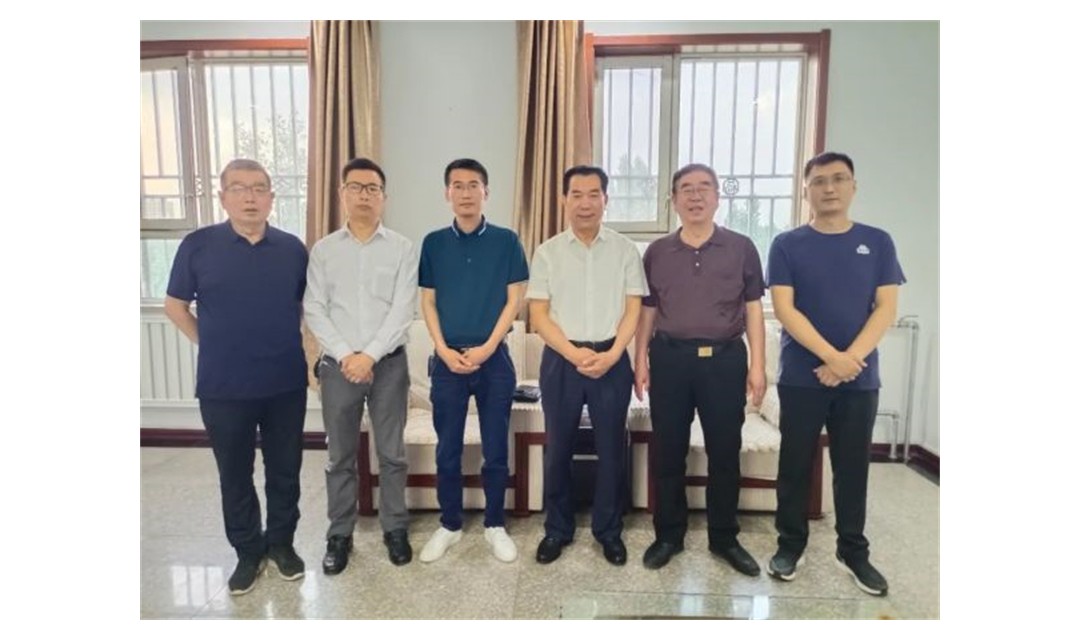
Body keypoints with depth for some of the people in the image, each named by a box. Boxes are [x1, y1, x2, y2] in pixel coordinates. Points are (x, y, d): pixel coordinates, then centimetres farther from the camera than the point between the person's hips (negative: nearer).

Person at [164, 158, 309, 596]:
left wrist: (290, 347, 7)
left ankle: (281, 542, 32)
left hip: (286, 383, 1)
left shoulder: (292, 248, 1)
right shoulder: (198, 245, -4)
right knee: (235, 474, 12)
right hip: (224, 387, -1)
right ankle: (248, 551, 31)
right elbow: (175, 305, 6)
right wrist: (211, 346, 3)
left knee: (285, 469, 13)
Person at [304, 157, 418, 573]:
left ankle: (395, 529, 26)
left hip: (388, 364, -1)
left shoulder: (401, 248, 0)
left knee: (392, 453, 8)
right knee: (340, 456, 11)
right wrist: (345, 356, -13)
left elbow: (403, 311, -8)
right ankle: (339, 535, 27)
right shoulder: (323, 250, 5)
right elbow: (314, 311, -1)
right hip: (338, 365, 1)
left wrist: (369, 356, -16)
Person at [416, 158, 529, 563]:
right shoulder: (434, 244, 4)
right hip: (447, 359, 1)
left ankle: (495, 525, 25)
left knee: (496, 449, 7)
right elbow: (428, 302, 4)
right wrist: (444, 350, -8)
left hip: (494, 358, -1)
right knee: (447, 449, 10)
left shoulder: (506, 241, 0)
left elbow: (514, 300, -2)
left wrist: (487, 348, -11)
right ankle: (449, 525, 27)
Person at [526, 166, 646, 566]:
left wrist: (612, 354, -13)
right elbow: (538, 314, -2)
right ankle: (557, 529, 26)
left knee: (611, 448, 8)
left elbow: (633, 309, 1)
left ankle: (608, 529, 26)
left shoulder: (624, 250, 4)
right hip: (561, 359, 0)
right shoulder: (548, 252, 2)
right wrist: (573, 353, -13)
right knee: (558, 448, 9)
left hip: (612, 359, 0)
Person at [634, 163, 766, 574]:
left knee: (725, 452, 9)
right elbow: (647, 311, 8)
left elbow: (753, 309, 3)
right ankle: (668, 535, 25)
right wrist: (641, 362, 3)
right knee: (667, 451, 8)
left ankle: (725, 538, 28)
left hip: (725, 359, 0)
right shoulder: (657, 252, 6)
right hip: (670, 358, 1)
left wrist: (757, 364, -2)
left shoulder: (741, 248, 3)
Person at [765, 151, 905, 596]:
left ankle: (853, 551, 29)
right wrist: (832, 356, -17)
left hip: (860, 379, 2)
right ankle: (790, 545, 24)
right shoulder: (787, 245, -1)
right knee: (795, 466, 7)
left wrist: (849, 360, -14)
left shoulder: (877, 242, 5)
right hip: (801, 377, -1)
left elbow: (886, 309, -1)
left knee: (853, 468, 12)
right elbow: (784, 309, -9)